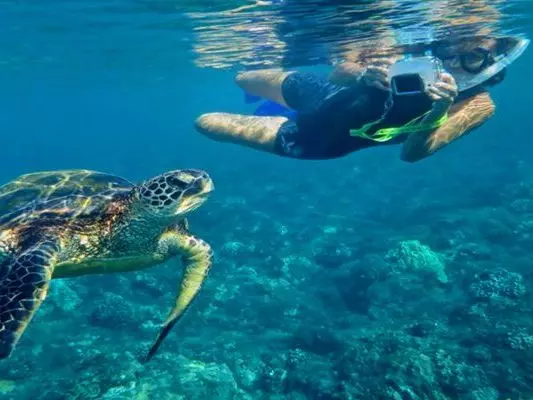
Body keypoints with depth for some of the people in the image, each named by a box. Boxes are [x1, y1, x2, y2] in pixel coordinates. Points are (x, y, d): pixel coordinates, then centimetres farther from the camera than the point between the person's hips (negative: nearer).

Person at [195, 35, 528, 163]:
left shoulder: (479, 106, -25)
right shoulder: (420, 53, -20)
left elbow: (413, 152, -31)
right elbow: (338, 73, -16)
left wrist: (438, 111, -48)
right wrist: (364, 75, -39)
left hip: (323, 142, -2)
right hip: (328, 98, 2)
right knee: (241, 79, 28)